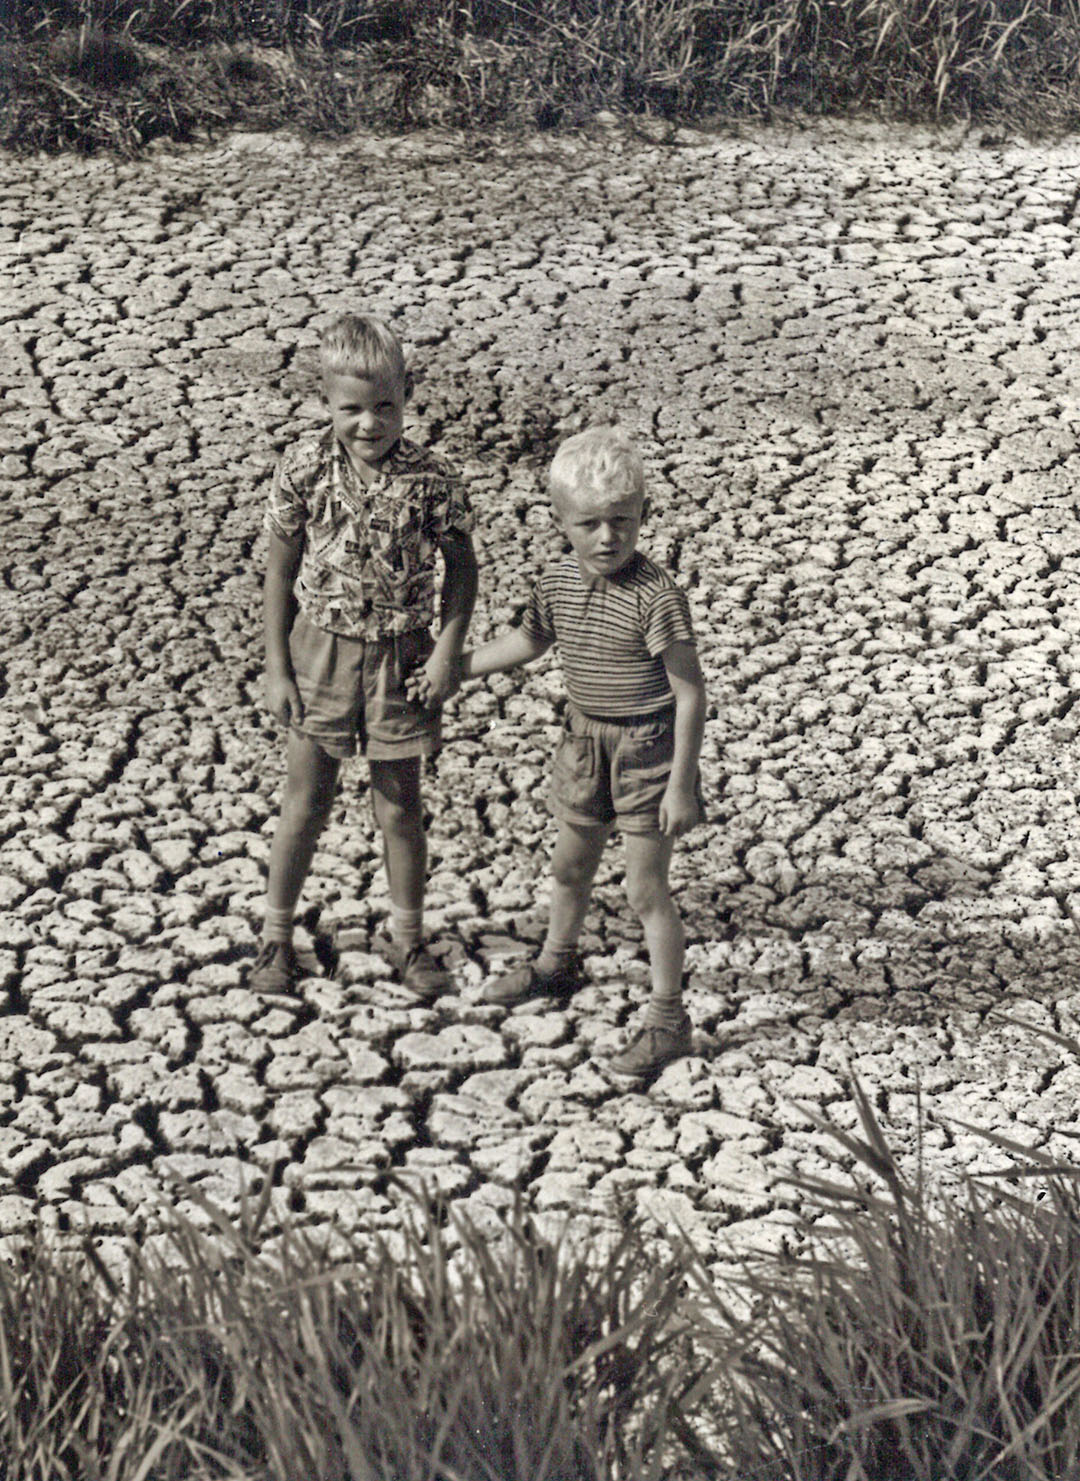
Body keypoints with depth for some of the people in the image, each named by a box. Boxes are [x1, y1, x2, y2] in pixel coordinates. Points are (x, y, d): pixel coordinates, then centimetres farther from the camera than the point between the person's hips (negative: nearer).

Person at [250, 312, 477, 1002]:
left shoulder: (432, 480, -14)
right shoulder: (304, 467, -12)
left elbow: (462, 567, -1)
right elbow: (281, 570, -3)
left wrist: (448, 651, -11)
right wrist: (278, 670, -3)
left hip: (398, 657, 0)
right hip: (319, 652, 0)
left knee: (400, 808, 12)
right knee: (306, 803, 11)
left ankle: (408, 938, 30)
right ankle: (277, 935, 28)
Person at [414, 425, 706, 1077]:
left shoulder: (657, 596, -25)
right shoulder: (559, 583, -4)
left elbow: (691, 692, -22)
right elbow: (529, 639, 18)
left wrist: (681, 783, -22)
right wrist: (454, 670, 21)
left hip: (647, 743, -7)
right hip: (587, 736, 7)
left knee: (647, 888, -1)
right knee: (570, 865, 24)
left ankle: (668, 1017, 10)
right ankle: (557, 963, 49)